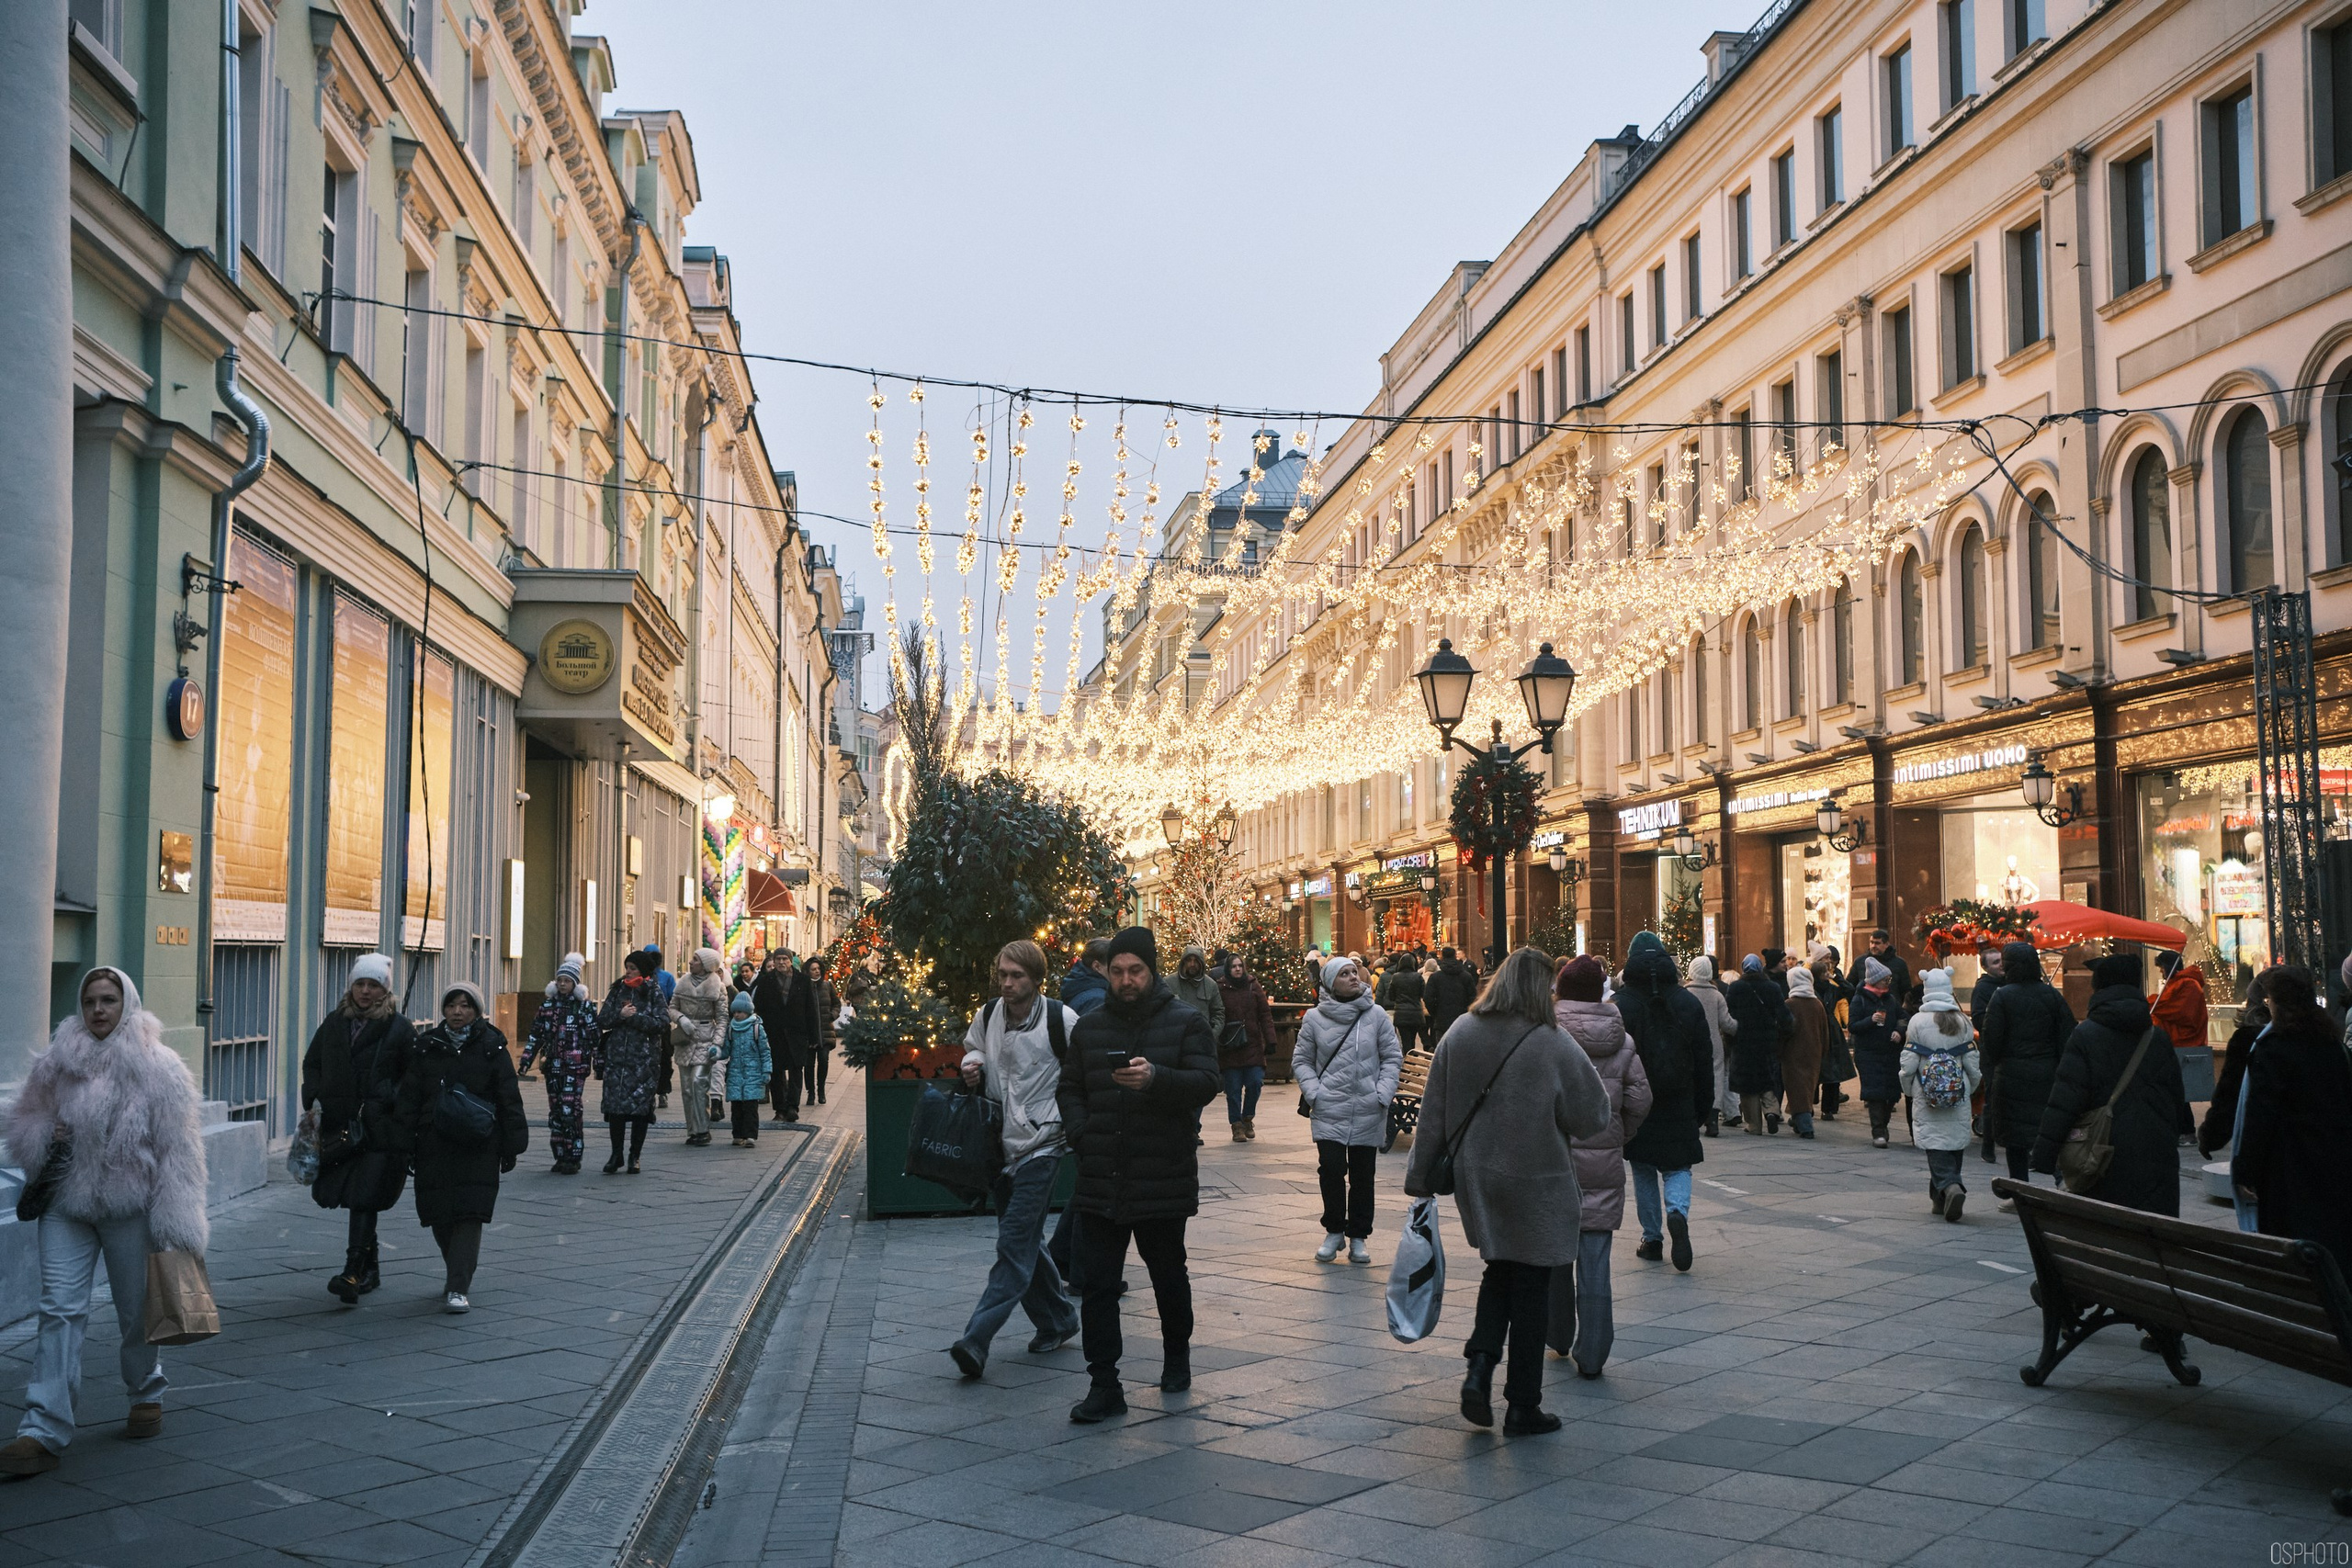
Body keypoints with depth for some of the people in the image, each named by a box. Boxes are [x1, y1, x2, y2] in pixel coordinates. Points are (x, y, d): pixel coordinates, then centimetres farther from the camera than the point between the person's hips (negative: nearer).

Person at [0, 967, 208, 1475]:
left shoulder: (158, 1067, -6)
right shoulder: (55, 1063, 4)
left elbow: (177, 1148, -7)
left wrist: (175, 1224, -11)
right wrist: (47, 1138, -8)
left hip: (130, 1209, -2)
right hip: (66, 1205, 2)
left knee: (137, 1311, 11)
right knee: (60, 1310, -6)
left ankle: (146, 1395, 36)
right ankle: (43, 1432, -6)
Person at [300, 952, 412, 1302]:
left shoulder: (399, 1028, 0)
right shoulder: (334, 1023, 12)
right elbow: (312, 1063, 21)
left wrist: (388, 1101, -14)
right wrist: (314, 1100, 5)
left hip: (380, 1129, -5)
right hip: (339, 1125, 5)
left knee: (364, 1198, -12)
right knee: (353, 1197, 12)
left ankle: (353, 1273, -14)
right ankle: (370, 1268, 27)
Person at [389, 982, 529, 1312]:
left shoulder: (491, 1048, 2)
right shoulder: (426, 1047, 7)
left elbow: (509, 1100, 4)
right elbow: (408, 1097, 9)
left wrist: (511, 1147, 1)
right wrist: (405, 1145, 3)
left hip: (478, 1148, -2)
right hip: (435, 1146, 3)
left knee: (469, 1215, -9)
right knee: (439, 1217, 5)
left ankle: (457, 1289, -9)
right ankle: (460, 1275, 26)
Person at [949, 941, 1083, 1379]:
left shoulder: (1062, 1021, -12)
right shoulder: (988, 1015, 4)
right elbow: (973, 1048, 22)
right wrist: (971, 1065, 0)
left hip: (1040, 1146, -7)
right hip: (999, 1143, 7)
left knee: (1014, 1244, -12)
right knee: (1024, 1242, 15)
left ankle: (977, 1340, -16)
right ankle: (1057, 1322, 31)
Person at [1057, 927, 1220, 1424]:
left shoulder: (1186, 1023, -2)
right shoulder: (1089, 1027, 10)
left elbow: (1205, 1084, -13)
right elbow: (1071, 1088, 17)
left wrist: (1156, 1078, -30)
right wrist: (1081, 1135, 0)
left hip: (1163, 1182, -3)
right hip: (1100, 1182, 3)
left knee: (1169, 1277, 14)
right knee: (1096, 1284, -3)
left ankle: (1177, 1356, 37)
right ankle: (1104, 1386, 2)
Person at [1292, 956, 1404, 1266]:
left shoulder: (1376, 1014, 0)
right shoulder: (1314, 1018, 0)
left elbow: (1393, 1057, 5)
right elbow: (1301, 1061, 7)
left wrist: (1383, 1093, -6)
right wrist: (1313, 1093, -7)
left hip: (1368, 1112, 1)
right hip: (1329, 1110, -1)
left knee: (1363, 1175, 7)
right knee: (1331, 1169, -8)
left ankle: (1358, 1236, 20)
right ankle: (1334, 1231, 11)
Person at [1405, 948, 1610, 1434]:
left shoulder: (1459, 1034, -2)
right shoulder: (1555, 1044, -15)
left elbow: (1433, 1114, 2)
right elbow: (1593, 1119, -10)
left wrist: (1420, 1175, 10)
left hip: (1475, 1178, 4)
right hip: (1536, 1187, -4)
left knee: (1500, 1271, 22)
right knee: (1531, 1287, 6)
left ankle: (1479, 1366, 4)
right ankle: (1522, 1406, 13)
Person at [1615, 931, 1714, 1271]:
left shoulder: (1620, 1005, -8)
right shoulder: (1688, 1003, 1)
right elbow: (1704, 1061, 5)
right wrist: (1703, 1107, 12)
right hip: (1678, 1106, 1)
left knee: (1643, 1173, 11)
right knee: (1677, 1167, 9)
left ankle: (1652, 1238, 13)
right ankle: (1677, 1212, -19)